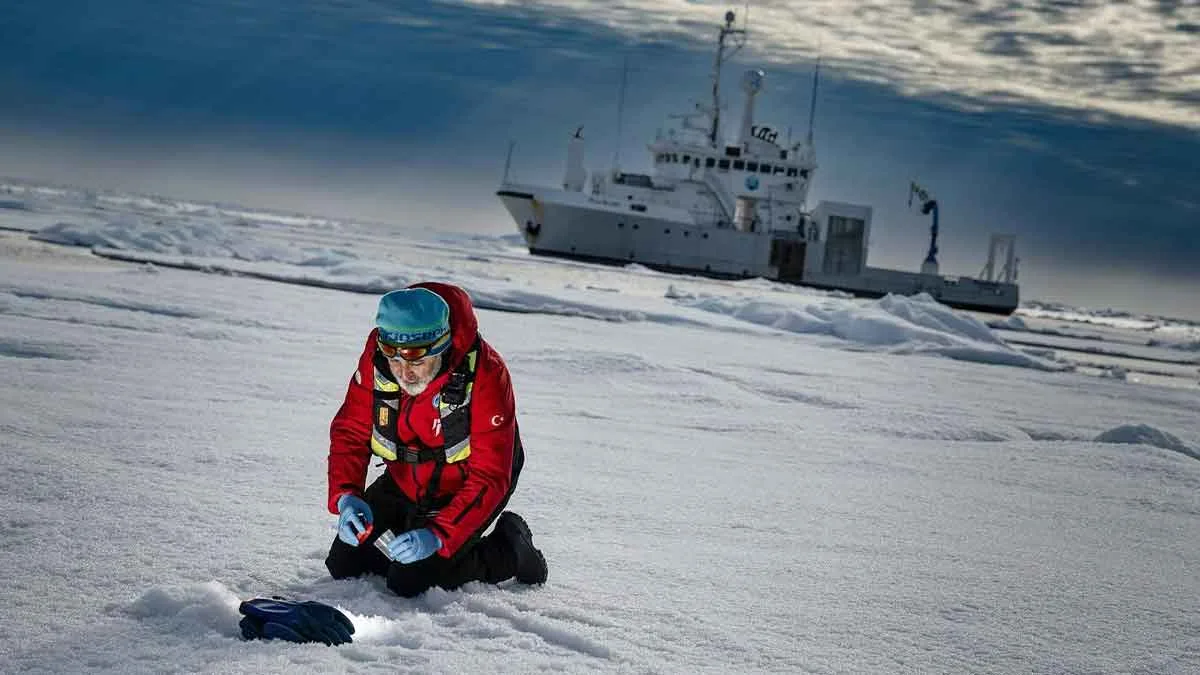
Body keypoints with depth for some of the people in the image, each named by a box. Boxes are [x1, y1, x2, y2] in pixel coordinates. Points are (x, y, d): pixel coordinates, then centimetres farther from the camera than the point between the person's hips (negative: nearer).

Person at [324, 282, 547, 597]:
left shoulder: (484, 373, -34)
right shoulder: (376, 357, -20)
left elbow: (489, 477, -32)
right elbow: (350, 432, -11)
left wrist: (438, 535, -43)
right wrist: (345, 496, -30)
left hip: (463, 487, -5)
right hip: (403, 482, 5)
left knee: (411, 582, -15)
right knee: (344, 565, 3)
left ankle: (509, 548, 7)